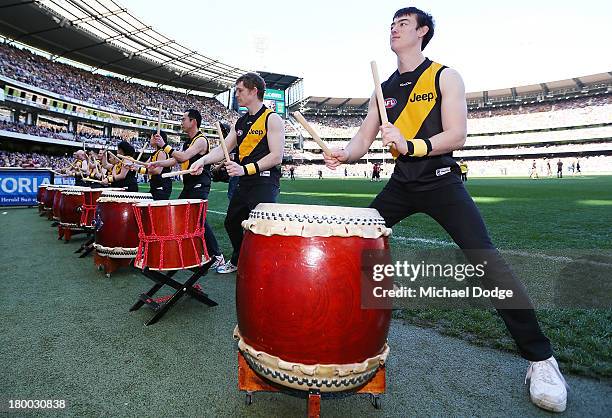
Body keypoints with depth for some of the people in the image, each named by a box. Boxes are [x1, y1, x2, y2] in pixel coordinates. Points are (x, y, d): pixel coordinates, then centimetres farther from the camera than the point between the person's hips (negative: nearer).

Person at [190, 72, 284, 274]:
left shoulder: (272, 119, -8)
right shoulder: (240, 123, 16)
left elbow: (276, 157, -17)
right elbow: (223, 149, 10)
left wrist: (246, 169, -24)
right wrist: (203, 160, -9)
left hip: (265, 183, -9)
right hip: (244, 183, 9)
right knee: (231, 222, 20)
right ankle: (237, 261, 41)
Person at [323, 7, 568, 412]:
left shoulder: (445, 77, 0)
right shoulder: (384, 89, 14)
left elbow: (456, 135, -12)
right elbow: (364, 139, 8)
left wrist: (410, 145, -29)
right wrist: (345, 154, -14)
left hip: (441, 181, -5)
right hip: (402, 184, 5)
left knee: (485, 257, -17)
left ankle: (540, 357, -2)